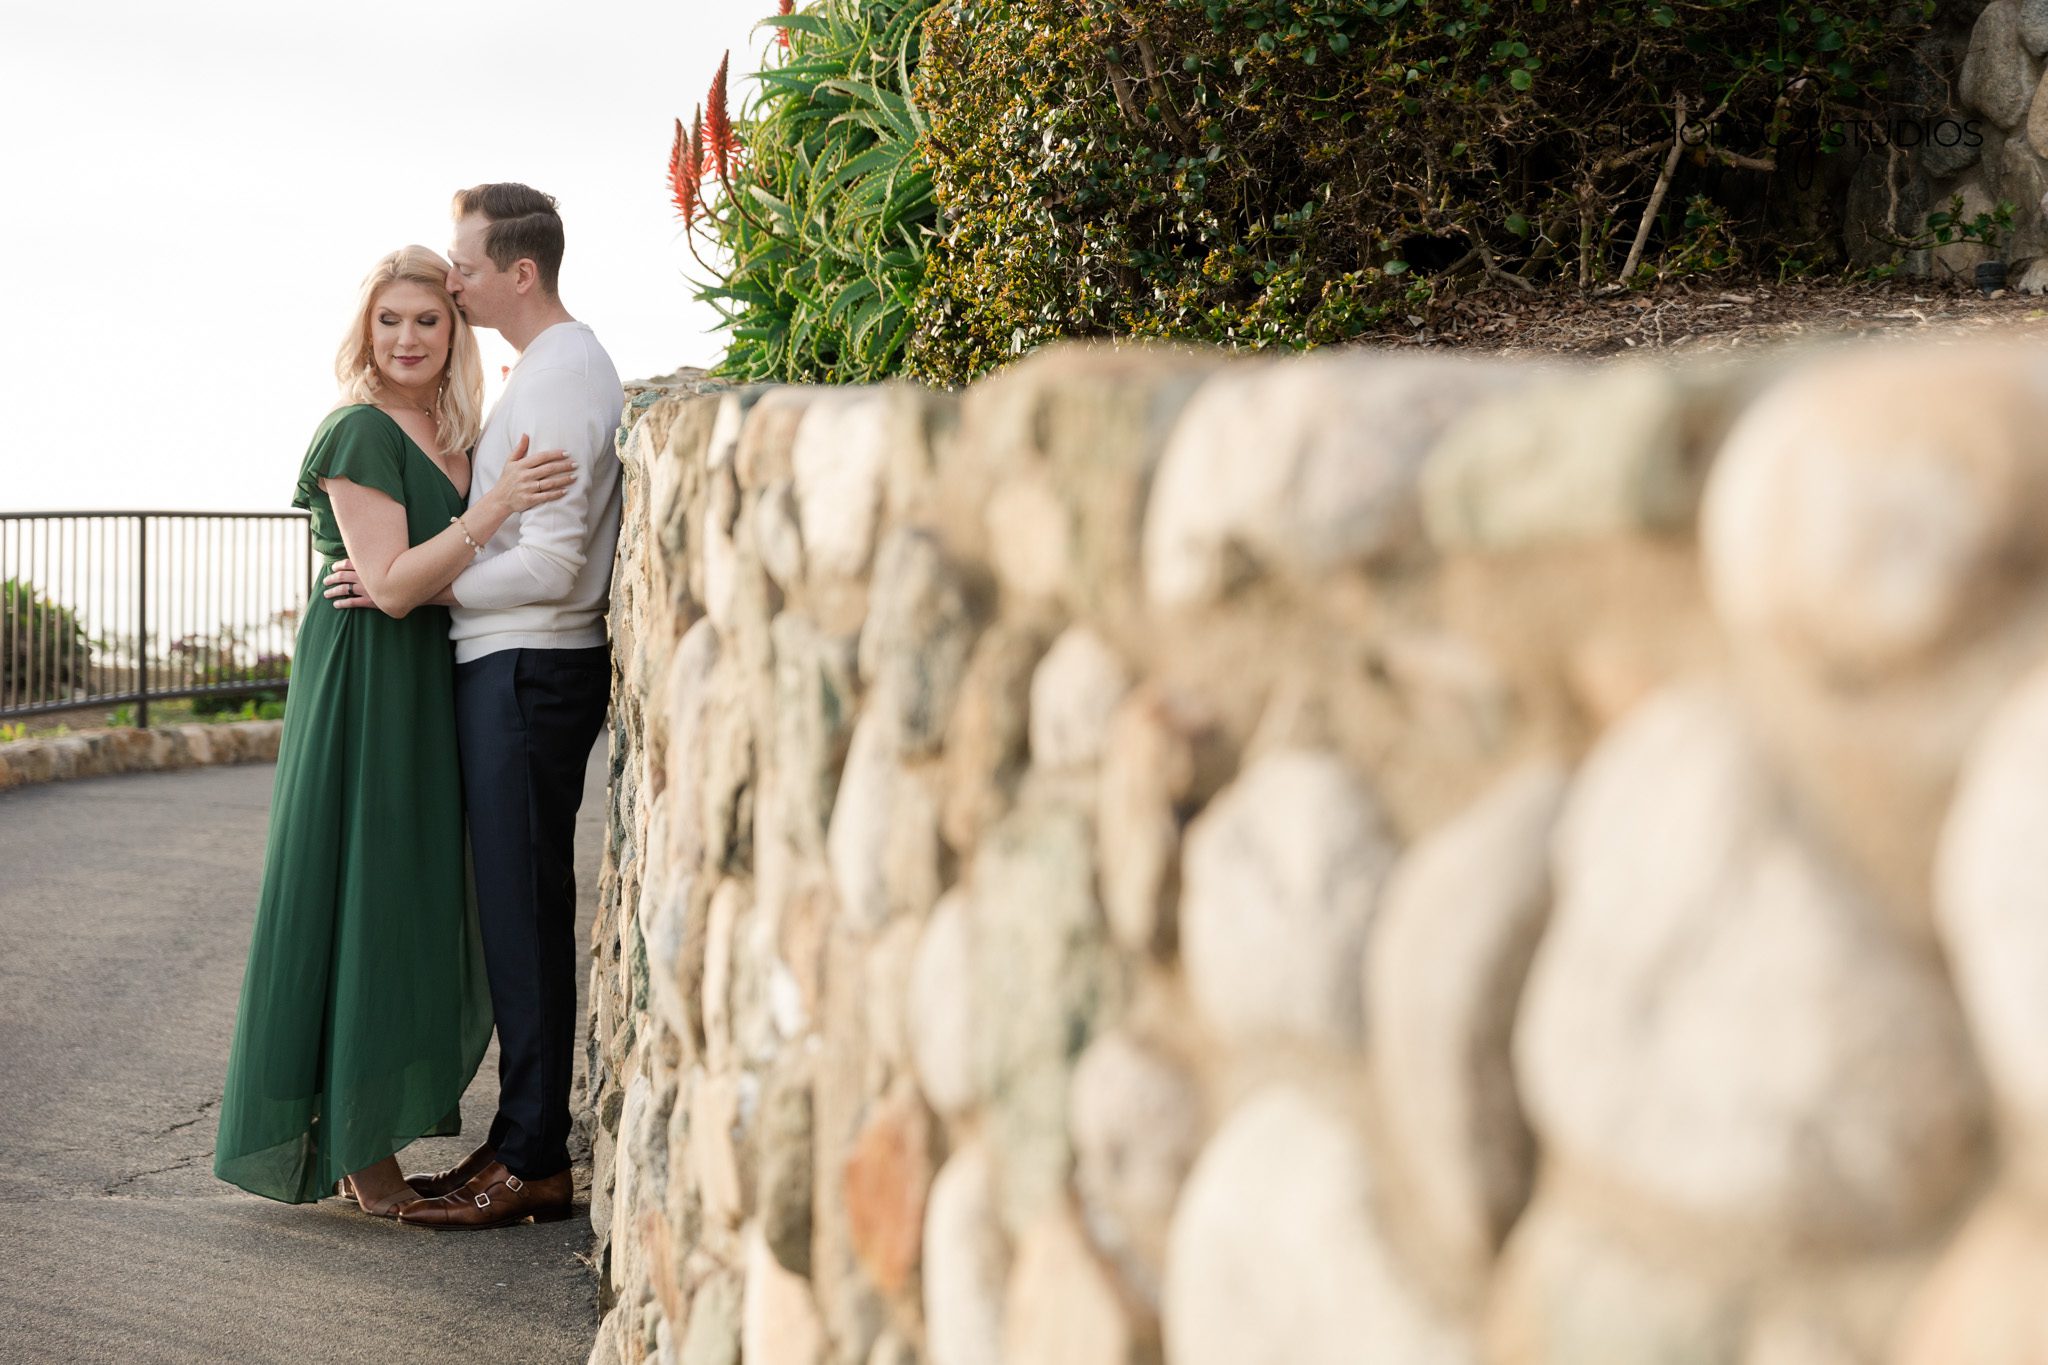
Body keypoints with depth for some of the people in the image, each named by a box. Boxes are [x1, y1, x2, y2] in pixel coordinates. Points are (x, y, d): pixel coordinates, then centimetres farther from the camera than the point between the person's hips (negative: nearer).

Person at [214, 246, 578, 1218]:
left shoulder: (451, 435, 13)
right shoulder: (361, 433, -12)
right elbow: (392, 585, -19)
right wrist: (492, 507, -24)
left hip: (427, 689, 9)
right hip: (365, 686, -9)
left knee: (411, 903, 12)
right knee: (362, 898, -4)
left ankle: (370, 1135, 22)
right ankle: (357, 1151, 3)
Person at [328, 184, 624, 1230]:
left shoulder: (559, 379, -15)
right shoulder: (557, 365, 17)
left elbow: (550, 565, -21)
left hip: (526, 671, -10)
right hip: (518, 665, 10)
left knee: (523, 912, -6)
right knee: (520, 909, 12)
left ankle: (531, 1161, 1)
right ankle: (526, 1145, 18)